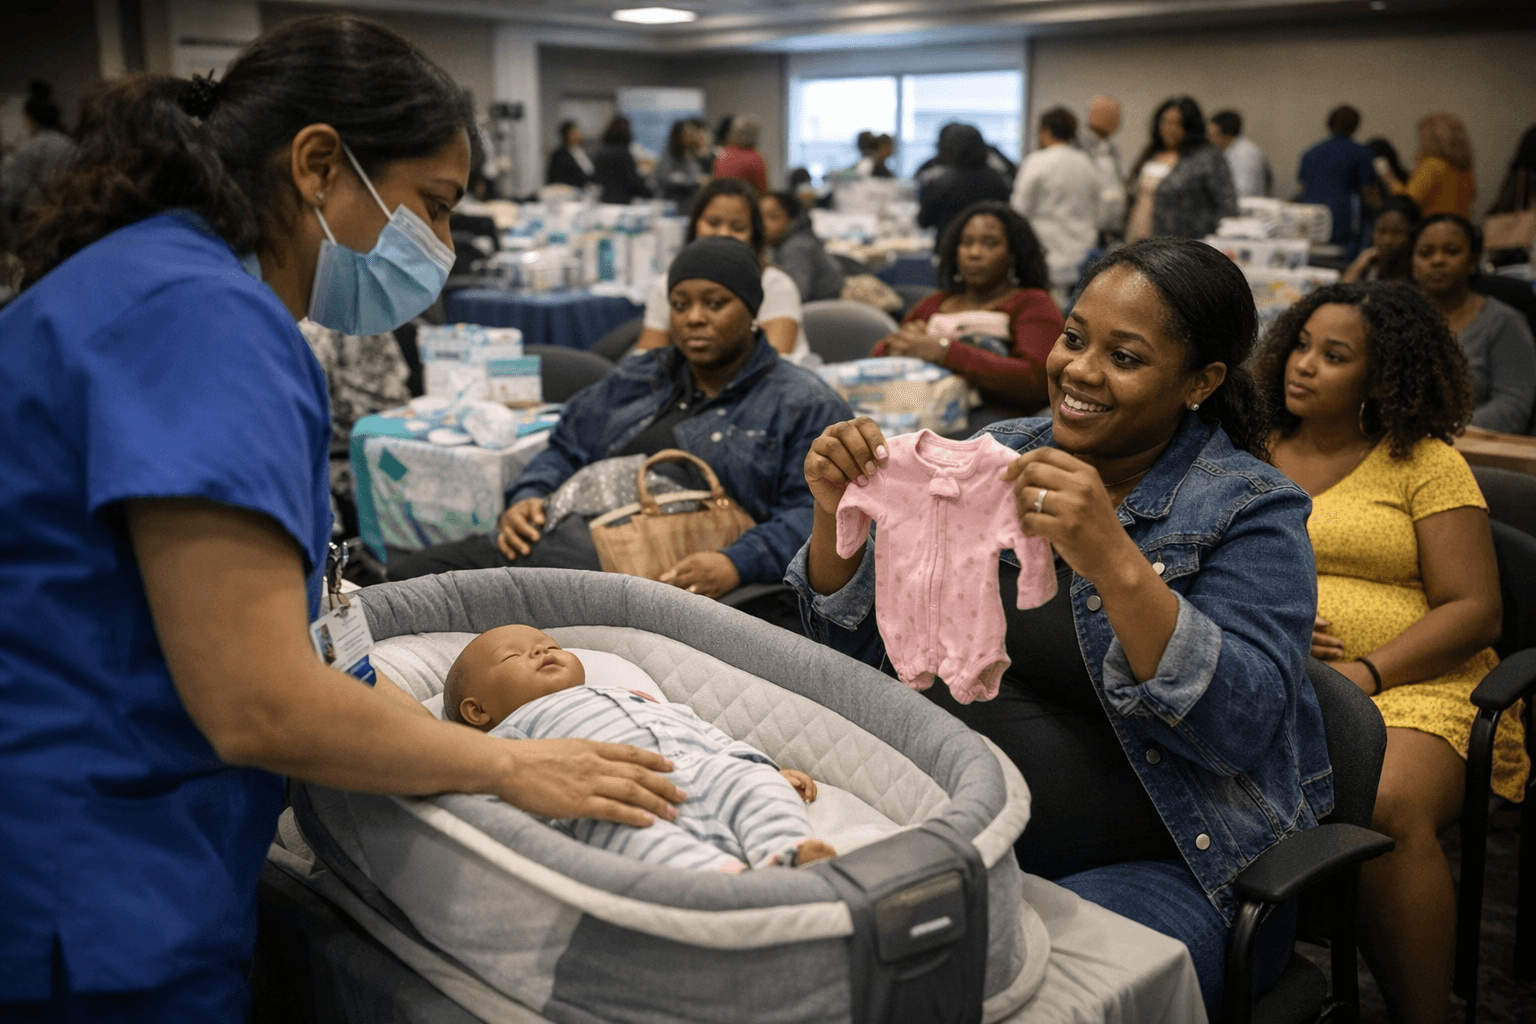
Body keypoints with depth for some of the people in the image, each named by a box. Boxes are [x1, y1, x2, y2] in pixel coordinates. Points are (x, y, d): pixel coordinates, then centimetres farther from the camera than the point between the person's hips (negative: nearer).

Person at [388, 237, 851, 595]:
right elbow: (565, 447, 31)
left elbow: (814, 511, -3)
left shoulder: (804, 405, 9)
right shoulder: (635, 378, 29)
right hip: (564, 531, 6)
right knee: (406, 573, -12)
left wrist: (736, 563, -21)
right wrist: (526, 498, 7)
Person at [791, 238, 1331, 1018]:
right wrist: (838, 515, -11)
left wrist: (1115, 563, -33)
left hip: (1153, 867, -4)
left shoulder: (1248, 512, -6)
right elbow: (859, 651, 8)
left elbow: (1244, 727, -20)